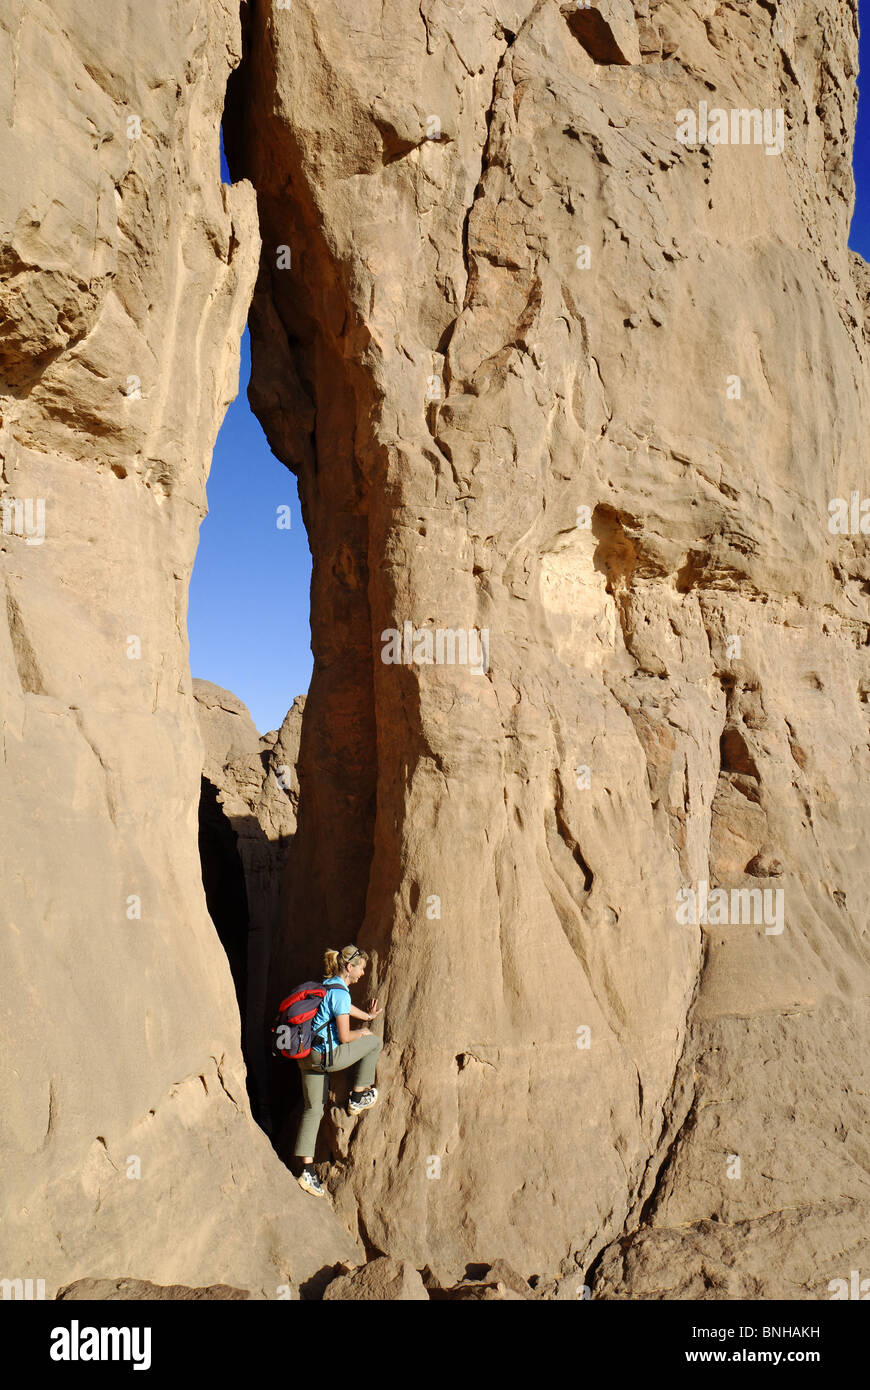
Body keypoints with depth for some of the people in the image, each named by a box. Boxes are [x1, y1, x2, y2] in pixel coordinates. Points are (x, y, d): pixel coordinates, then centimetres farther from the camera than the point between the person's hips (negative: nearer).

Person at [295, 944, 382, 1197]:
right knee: (374, 1042, 8)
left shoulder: (328, 985, 11)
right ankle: (357, 1098, 20)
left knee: (313, 1109, 14)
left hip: (307, 1057, 9)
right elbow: (344, 1037, -16)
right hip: (325, 1057, -9)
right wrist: (362, 1032, 4)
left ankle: (307, 1170, 15)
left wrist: (367, 1016, 44)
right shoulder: (340, 992, -17)